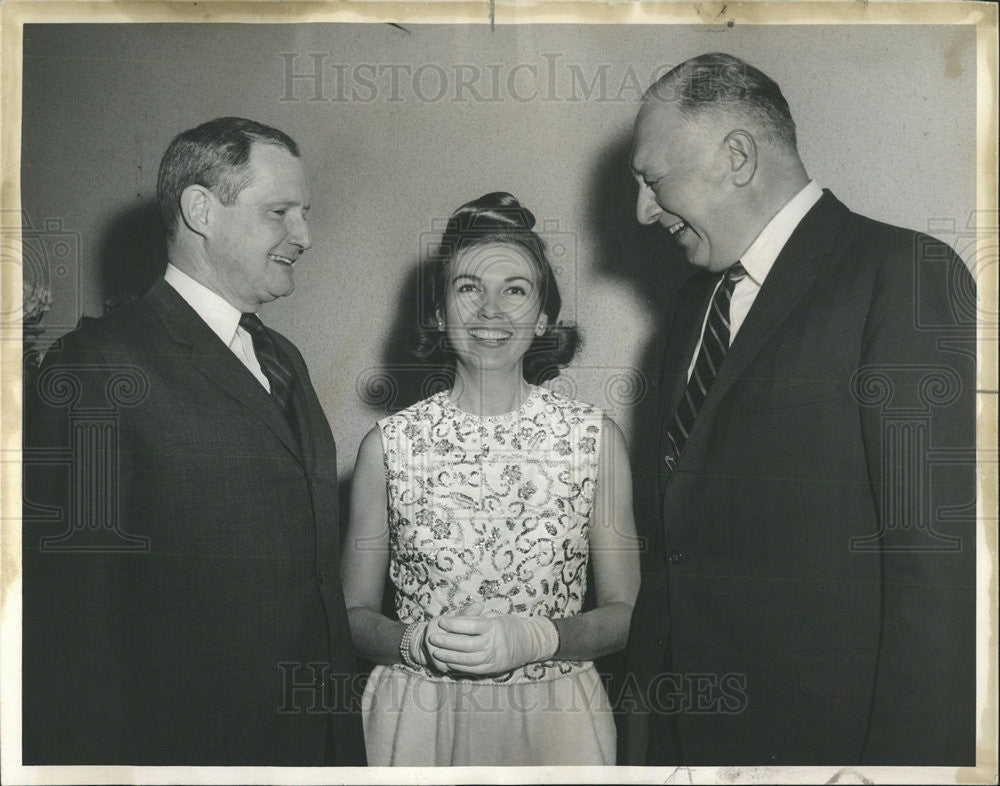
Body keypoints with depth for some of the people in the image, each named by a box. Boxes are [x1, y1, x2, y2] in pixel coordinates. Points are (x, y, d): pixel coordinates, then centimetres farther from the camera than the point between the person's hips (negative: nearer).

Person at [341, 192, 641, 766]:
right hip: (416, 722, 0)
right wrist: (417, 642, -16)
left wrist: (535, 639, -17)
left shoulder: (596, 438, -5)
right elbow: (355, 615, 2)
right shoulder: (388, 444, -5)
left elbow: (626, 613, -1)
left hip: (554, 720, 0)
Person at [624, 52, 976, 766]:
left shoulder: (904, 273, -13)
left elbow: (937, 554, -18)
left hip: (827, 731, -6)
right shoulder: (699, 298, 11)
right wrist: (649, 693, 10)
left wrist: (901, 754, -19)